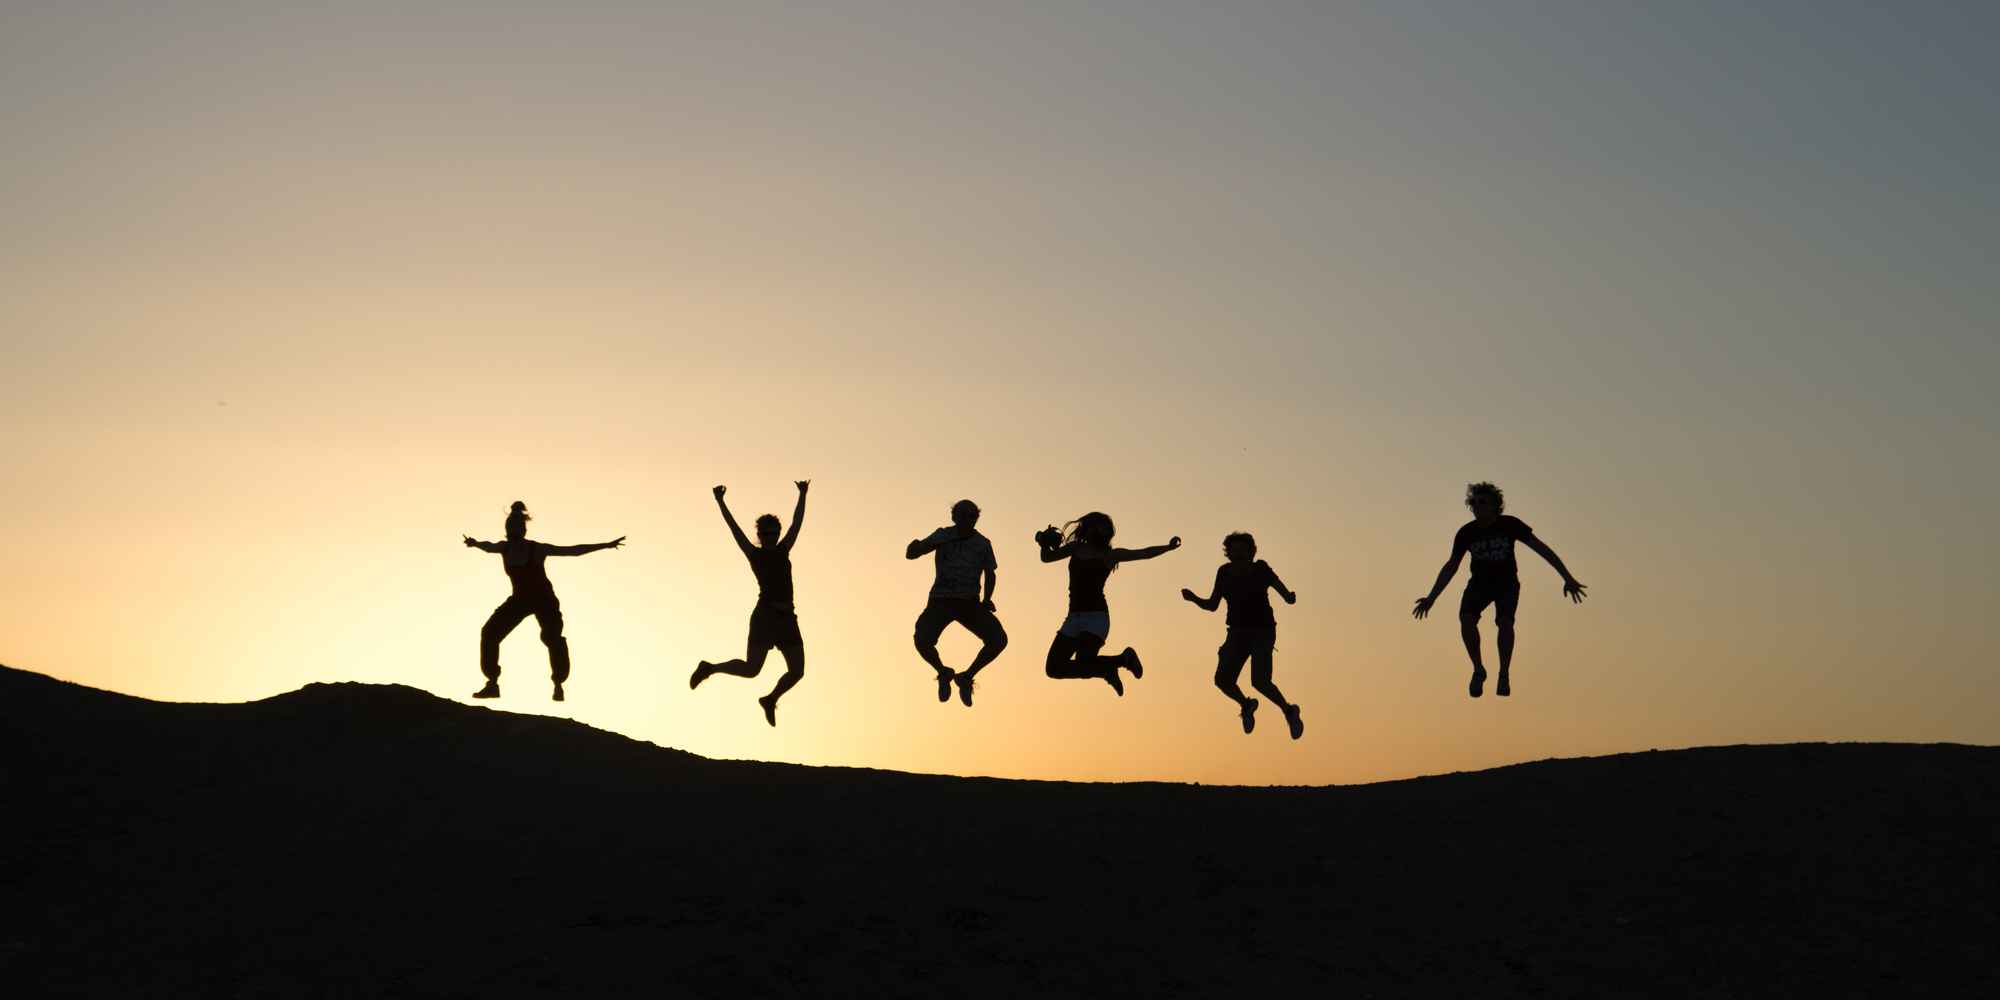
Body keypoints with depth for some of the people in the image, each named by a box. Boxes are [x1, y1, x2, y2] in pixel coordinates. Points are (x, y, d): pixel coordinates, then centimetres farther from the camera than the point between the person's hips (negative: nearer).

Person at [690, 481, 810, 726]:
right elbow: (734, 527, 0)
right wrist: (720, 502, -4)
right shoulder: (754, 553, 5)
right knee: (751, 669, -10)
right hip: (765, 615, -5)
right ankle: (709, 668, 14)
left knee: (797, 671, -2)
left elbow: (797, 522, 22)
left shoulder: (783, 551, 17)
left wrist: (803, 495, 25)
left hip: (787, 618, 5)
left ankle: (771, 699, 23)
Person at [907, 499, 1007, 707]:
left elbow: (990, 574, 16)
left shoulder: (982, 544, 2)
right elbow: (910, 554, -4)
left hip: (969, 603, 2)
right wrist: (914, 547, -29)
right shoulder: (943, 536, -1)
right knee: (922, 641, -28)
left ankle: (966, 677, 4)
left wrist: (986, 599, -1)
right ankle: (943, 673, 5)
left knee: (999, 640, -20)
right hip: (941, 601, -2)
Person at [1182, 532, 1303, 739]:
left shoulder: (1260, 570, -10)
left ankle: (1288, 711, 7)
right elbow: (1212, 605, 7)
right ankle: (1246, 705, 23)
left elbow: (1286, 595, -11)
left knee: (1259, 681, -21)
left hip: (1263, 632, -4)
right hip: (1238, 633, 4)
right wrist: (1193, 598, -12)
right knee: (1223, 680, -9)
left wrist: (1290, 598, -35)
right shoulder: (1225, 572, 1)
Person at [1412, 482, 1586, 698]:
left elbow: (1543, 549, -15)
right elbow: (1451, 567, -4)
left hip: (1507, 583, -1)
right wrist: (1431, 597, -9)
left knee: (1505, 622, -27)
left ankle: (1504, 676, -14)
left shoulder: (1510, 525, -18)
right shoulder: (1466, 533, -14)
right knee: (1466, 618, -26)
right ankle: (1478, 669, -10)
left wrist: (1568, 578, -20)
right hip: (1480, 582, 2)